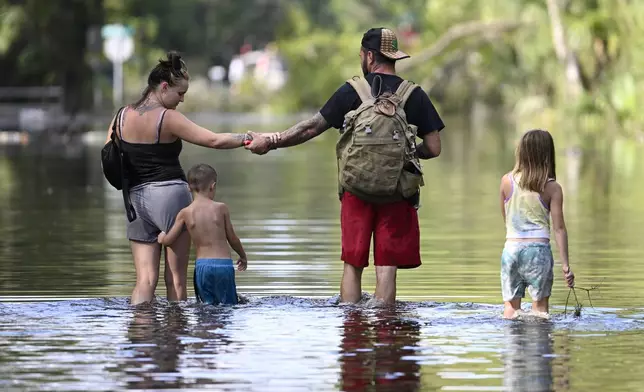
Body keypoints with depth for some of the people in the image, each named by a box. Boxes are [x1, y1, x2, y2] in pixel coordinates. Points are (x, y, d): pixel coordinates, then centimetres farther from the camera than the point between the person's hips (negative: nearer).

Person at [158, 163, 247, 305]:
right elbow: (232, 239, 7)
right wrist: (243, 256, 25)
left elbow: (168, 240, 5)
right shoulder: (221, 208, -2)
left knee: (209, 305, 7)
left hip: (202, 265, 2)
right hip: (224, 264, -2)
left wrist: (161, 236, 30)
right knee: (229, 305, 3)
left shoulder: (185, 213, 0)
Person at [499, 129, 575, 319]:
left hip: (511, 247, 2)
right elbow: (559, 228, -5)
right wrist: (565, 264, -2)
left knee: (510, 306, 8)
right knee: (540, 306, 5)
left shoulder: (507, 181, 0)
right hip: (538, 249, -2)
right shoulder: (552, 188, -5)